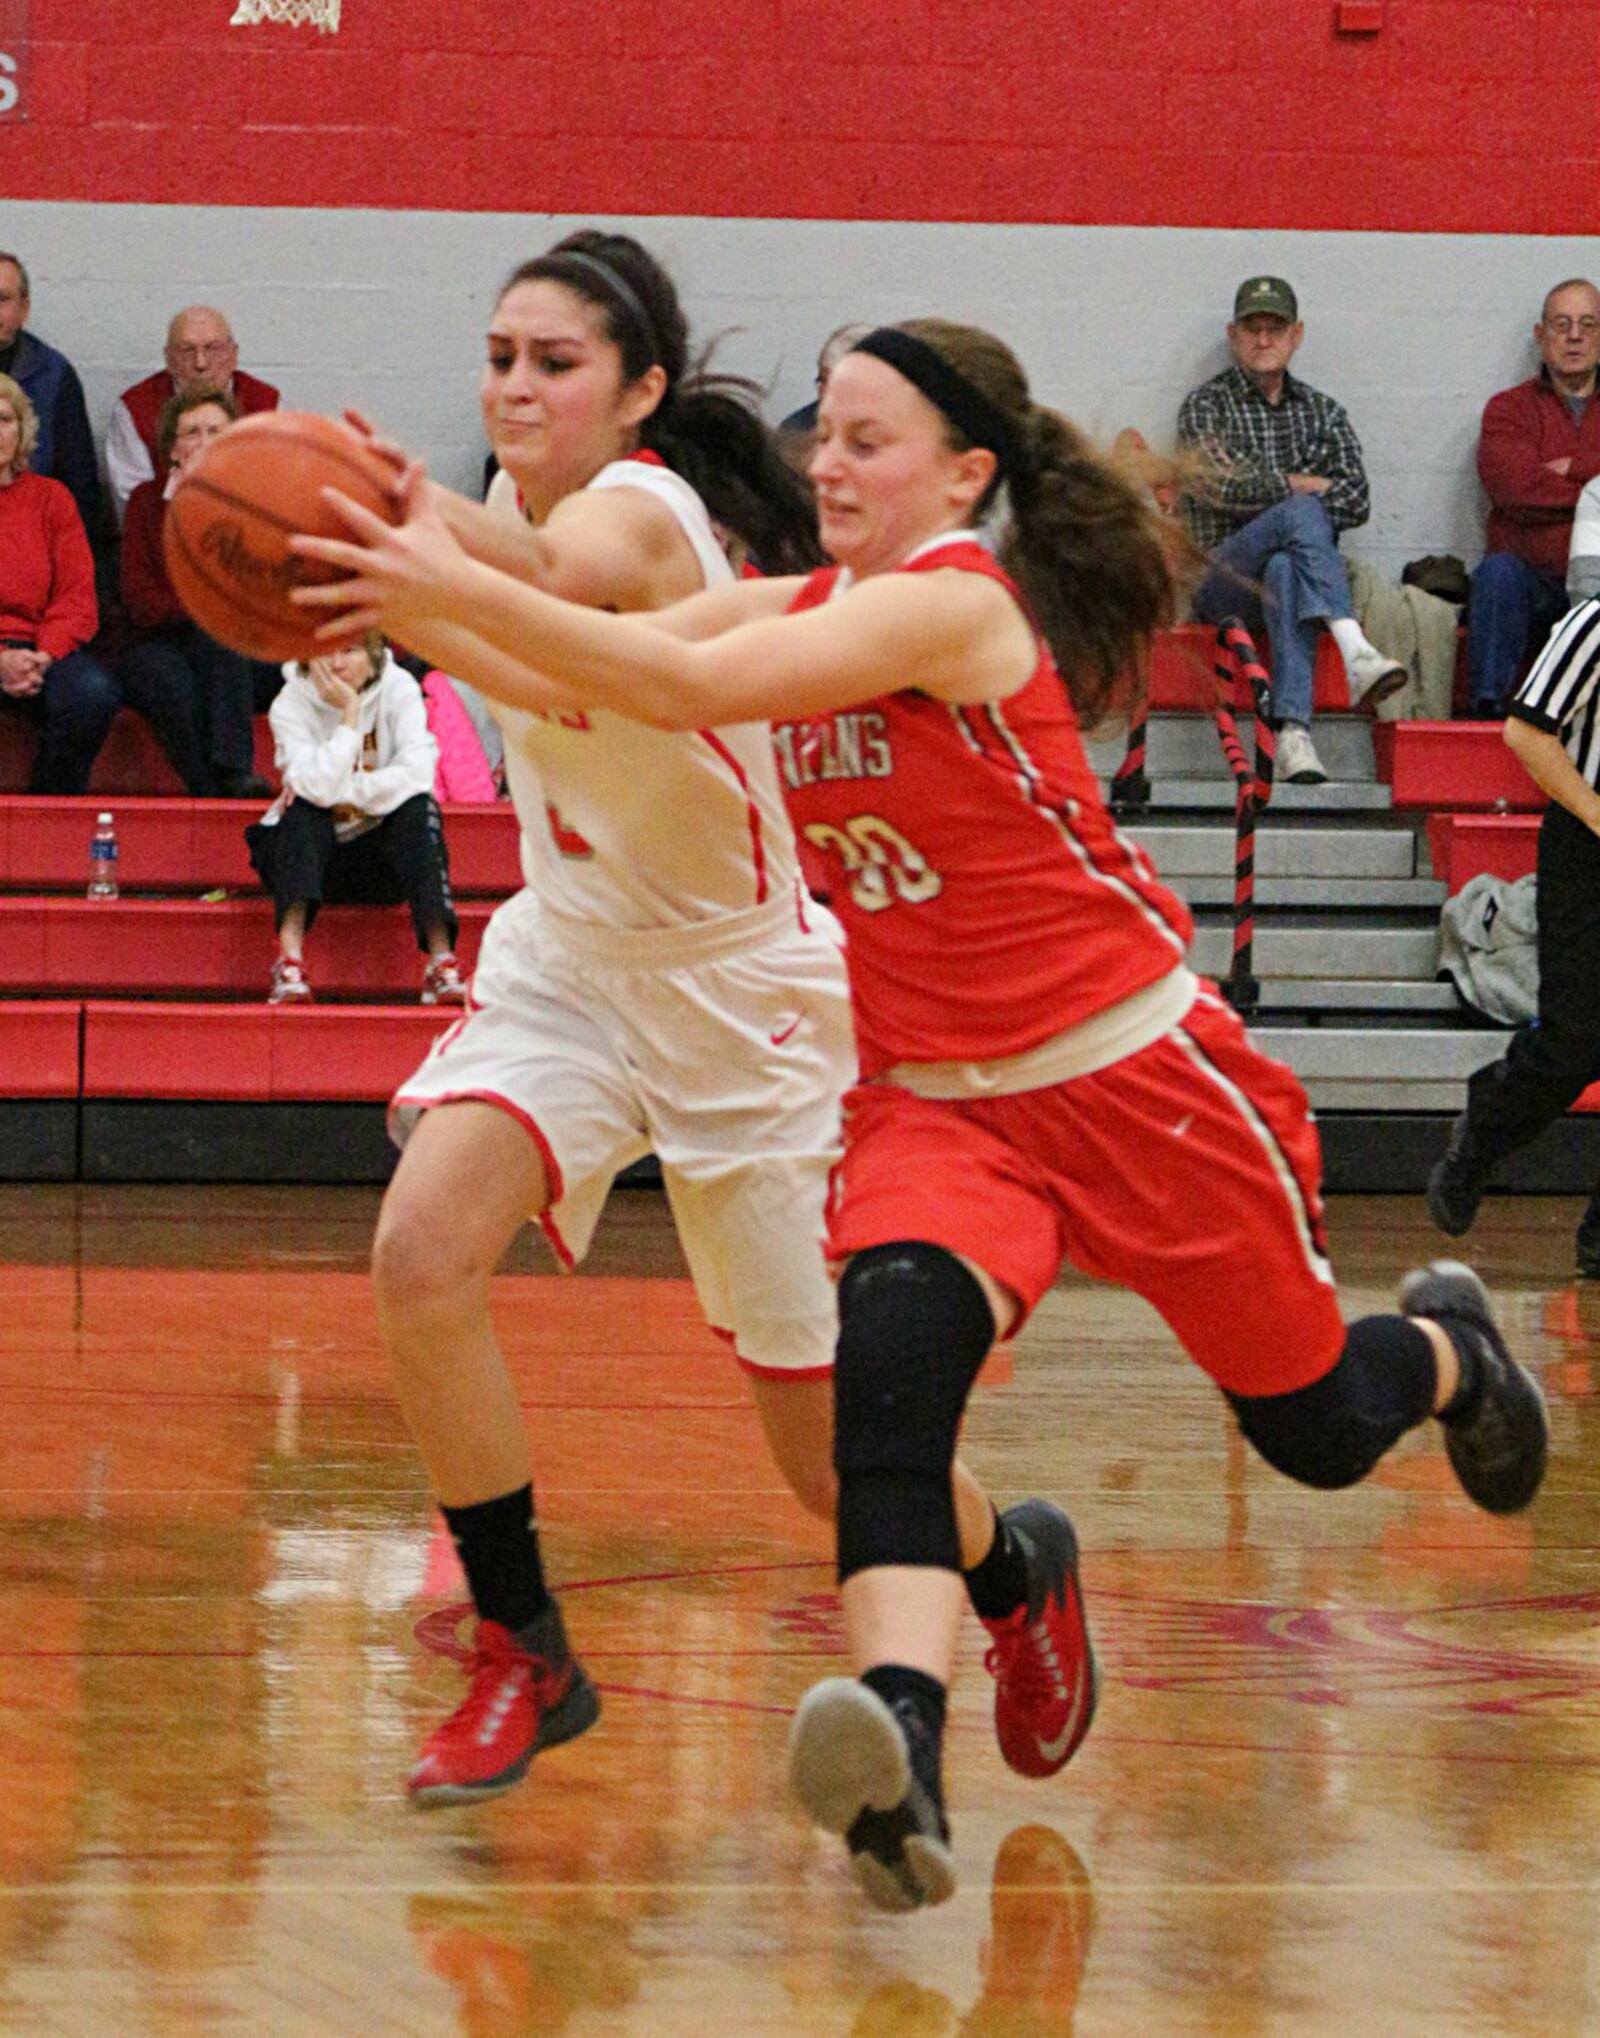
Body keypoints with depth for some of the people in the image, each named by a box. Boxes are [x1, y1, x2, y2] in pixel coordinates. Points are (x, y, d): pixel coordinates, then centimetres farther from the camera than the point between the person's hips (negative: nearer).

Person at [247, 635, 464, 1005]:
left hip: (382, 853, 1)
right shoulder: (291, 704, -12)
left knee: (420, 807, -26)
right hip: (316, 856, -1)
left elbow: (417, 775, -22)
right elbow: (318, 787, -28)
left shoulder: (399, 689, -9)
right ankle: (290, 961, -42)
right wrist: (350, 711, -26)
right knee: (303, 807, -29)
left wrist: (340, 792, -22)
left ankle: (442, 961, -36)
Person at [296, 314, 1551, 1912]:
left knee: (1317, 1432, 12)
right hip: (935, 1101, 5)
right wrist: (410, 601, -24)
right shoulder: (798, 608, 2)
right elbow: (571, 682, -7)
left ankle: (1449, 1348, 49)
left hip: (1138, 1075, -5)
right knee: (887, 1360, -27)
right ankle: (903, 1761, -44)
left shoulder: (955, 604, -22)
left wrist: (457, 587, -37)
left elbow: (689, 686, -34)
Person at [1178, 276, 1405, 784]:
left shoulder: (1323, 413, 21)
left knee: (1286, 571, -38)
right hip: (1222, 583, -2)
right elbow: (1217, 485, -7)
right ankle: (1355, 653, -54)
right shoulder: (1206, 405, 12)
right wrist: (1300, 487, -1)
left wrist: (1262, 491, -5)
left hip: (1290, 563, 2)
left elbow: (1355, 501, 5)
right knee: (1300, 512, -33)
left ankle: (1293, 733, -57)